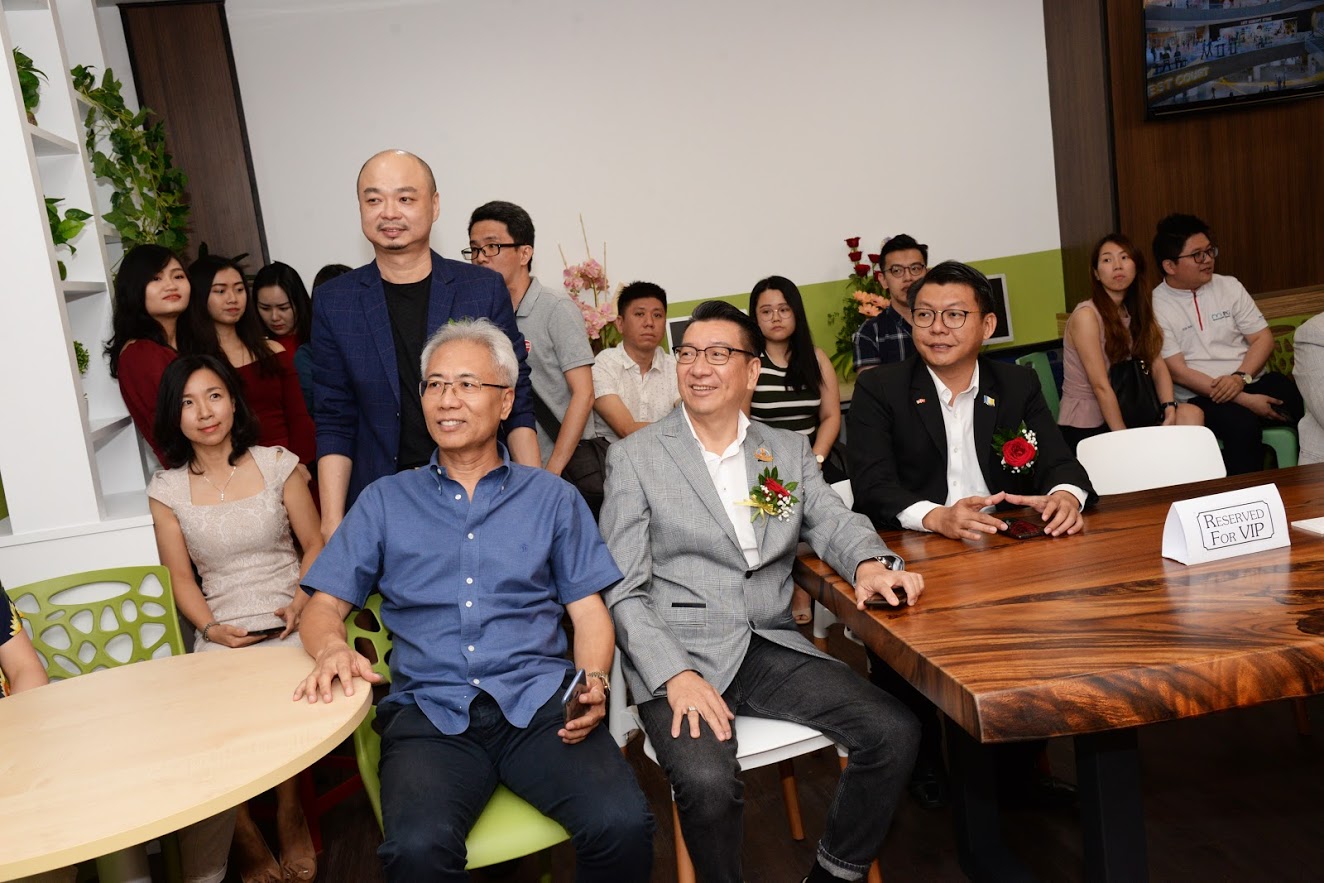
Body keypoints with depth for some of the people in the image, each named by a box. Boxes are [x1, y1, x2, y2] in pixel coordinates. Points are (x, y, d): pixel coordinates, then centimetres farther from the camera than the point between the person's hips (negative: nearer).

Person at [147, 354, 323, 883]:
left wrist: (300, 603, -10)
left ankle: (288, 812, -5)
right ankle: (243, 835, -5)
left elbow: (314, 546, 7)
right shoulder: (167, 489, 8)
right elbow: (180, 576, 9)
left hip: (288, 626, -1)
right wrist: (209, 628, -9)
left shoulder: (276, 464, 6)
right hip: (222, 635, 1)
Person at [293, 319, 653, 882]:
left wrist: (593, 681, -10)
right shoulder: (385, 502, 15)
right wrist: (332, 649, -12)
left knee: (623, 826, -26)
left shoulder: (553, 498, 15)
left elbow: (588, 611, 10)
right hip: (430, 711, 0)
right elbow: (325, 606, 12)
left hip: (538, 699, 1)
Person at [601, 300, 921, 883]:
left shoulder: (789, 451, 14)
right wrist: (675, 675, -18)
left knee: (894, 732, -13)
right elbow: (622, 590, -4)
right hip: (681, 655, -4)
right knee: (707, 781, -30)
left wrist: (869, 564, -20)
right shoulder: (634, 457, 1)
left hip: (773, 648, 4)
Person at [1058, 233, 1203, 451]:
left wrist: (1170, 408, -16)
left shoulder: (1136, 311, 11)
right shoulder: (1086, 315, -14)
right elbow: (1101, 386, -19)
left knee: (1191, 414, -14)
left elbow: (1158, 366, 2)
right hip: (1085, 428, -7)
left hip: (1122, 414, 7)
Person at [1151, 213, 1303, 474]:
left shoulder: (1230, 286, 10)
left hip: (1253, 380, 4)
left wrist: (1241, 377, -13)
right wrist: (1244, 400, -18)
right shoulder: (1156, 307, -5)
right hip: (1202, 396, -4)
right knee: (1242, 426, -34)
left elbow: (1263, 338, 8)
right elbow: (1177, 372, -12)